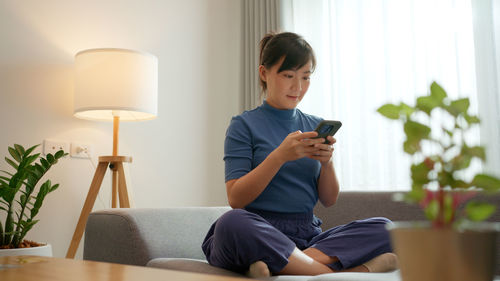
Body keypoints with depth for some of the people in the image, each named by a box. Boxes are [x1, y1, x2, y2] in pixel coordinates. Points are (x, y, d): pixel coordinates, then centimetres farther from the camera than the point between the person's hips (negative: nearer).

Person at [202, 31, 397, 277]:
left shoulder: (316, 126, 16)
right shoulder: (244, 125, 3)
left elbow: (329, 200, 12)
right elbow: (235, 198, -8)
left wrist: (327, 162, -8)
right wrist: (280, 156, -18)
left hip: (307, 236, 5)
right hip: (257, 235, -4)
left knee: (383, 229, -19)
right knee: (232, 222, -38)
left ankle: (282, 266, -28)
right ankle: (332, 273, -29)